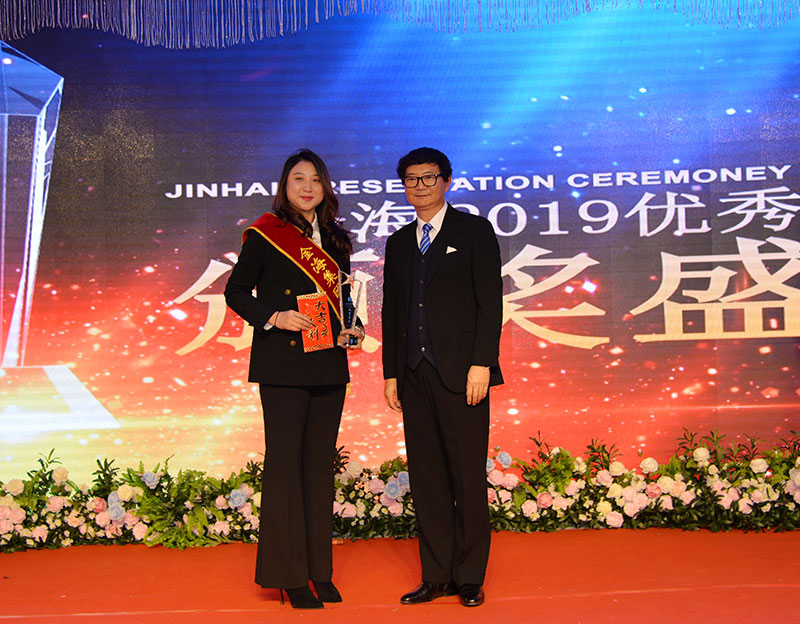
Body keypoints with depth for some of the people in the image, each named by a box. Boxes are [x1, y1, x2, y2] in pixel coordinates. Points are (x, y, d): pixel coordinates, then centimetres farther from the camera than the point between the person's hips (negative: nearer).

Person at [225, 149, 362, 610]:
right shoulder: (265, 234, 0)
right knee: (285, 460, -2)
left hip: (329, 363, 5)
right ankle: (289, 573, 9)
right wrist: (274, 317, -15)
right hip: (283, 364, -5)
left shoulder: (335, 239, 15)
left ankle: (320, 570, 19)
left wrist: (351, 331, 3)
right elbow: (236, 292, 0)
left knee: (321, 462, 9)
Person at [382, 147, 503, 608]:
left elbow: (491, 302, -4)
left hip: (461, 373, -5)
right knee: (427, 476, 6)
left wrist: (482, 363, -13)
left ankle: (470, 576, 11)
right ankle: (437, 575, 15)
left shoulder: (474, 231, 4)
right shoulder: (399, 242, 18)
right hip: (414, 375, 5)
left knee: (468, 475, -1)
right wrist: (391, 373, 12)